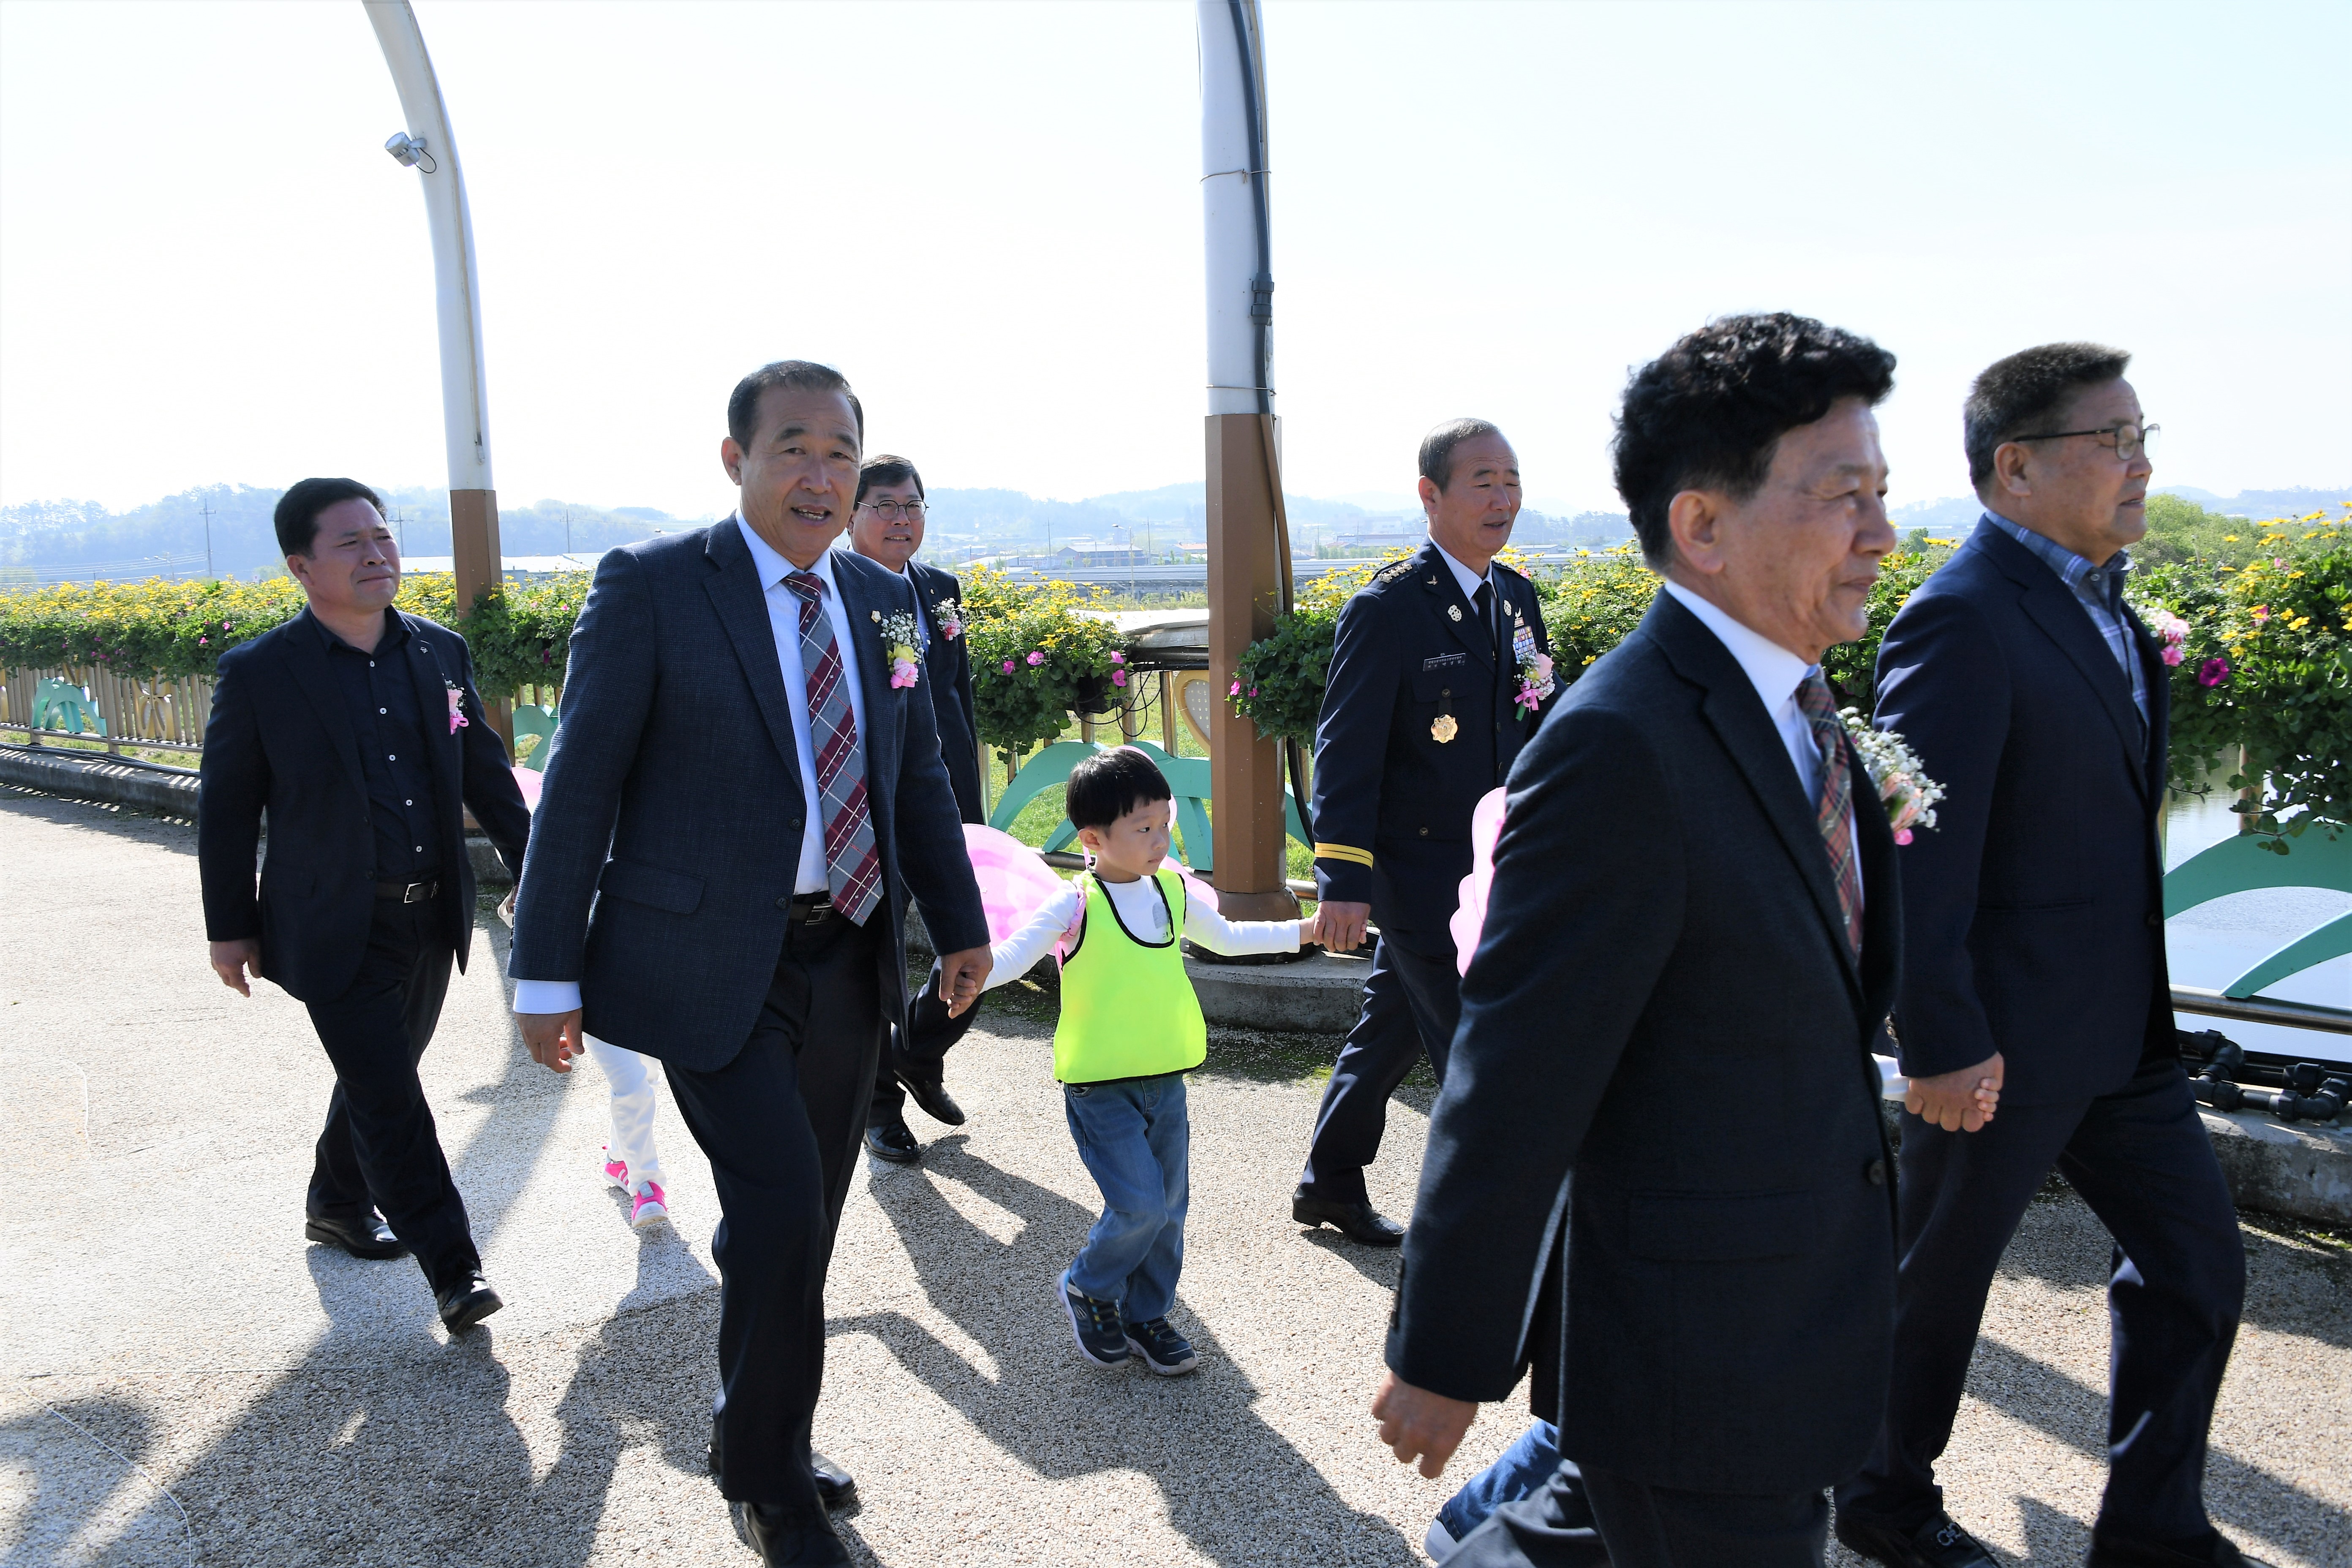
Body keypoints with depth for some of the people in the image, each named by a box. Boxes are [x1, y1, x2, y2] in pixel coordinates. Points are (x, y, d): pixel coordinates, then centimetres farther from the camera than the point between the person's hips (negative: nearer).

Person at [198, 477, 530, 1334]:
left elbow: (485, 773, 10)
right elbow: (225, 808, -2)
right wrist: (230, 926, 1)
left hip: (432, 915, 5)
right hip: (336, 930, -5)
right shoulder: (259, 673, -9)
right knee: (388, 1098, -9)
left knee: (382, 1074, 20)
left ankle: (338, 1206, 43)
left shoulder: (441, 652, 3)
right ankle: (453, 1269, -1)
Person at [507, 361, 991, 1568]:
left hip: (846, 964, 6)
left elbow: (918, 776, 16)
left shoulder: (884, 600, 7)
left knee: (803, 1225, 15)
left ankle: (756, 1437, 39)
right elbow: (580, 787, -9)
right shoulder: (651, 586, -9)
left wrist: (961, 925, 18)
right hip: (711, 966, -5)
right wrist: (547, 975, -10)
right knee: (777, 1211, -12)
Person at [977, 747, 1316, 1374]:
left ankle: (1146, 1315, 31)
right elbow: (1012, 955, -20)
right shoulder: (1075, 905, -13)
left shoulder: (1175, 891, 6)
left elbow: (1226, 937, 24)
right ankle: (1085, 1289, 16)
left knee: (1170, 1205, 11)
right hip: (1100, 1088, -6)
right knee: (1140, 1205, -11)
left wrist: (1303, 931, 24)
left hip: (1166, 1081, 6)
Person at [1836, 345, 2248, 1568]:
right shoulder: (1963, 621, -22)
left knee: (2194, 1261, 16)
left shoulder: (2093, 596, 8)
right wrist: (1942, 1045, -23)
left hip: (2121, 1025, 9)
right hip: (2005, 1038, -9)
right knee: (1936, 1280, 11)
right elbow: (1921, 856, -24)